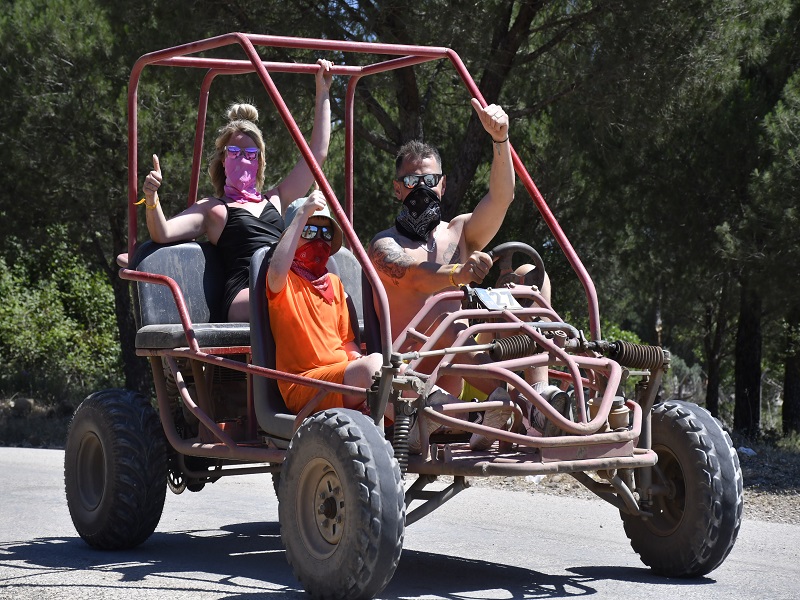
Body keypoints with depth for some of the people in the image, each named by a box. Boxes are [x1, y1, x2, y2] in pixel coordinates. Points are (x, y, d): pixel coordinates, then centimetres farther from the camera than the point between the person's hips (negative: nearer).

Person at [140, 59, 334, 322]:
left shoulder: (274, 200, 31)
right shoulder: (213, 209, 18)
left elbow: (317, 152, 34)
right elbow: (162, 234, 4)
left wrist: (323, 93, 35)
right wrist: (151, 199, -16)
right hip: (246, 296, -5)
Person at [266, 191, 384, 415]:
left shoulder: (334, 283, 23)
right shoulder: (285, 281, 2)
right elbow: (277, 271, -25)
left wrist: (358, 360, -2)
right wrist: (302, 214, -22)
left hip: (341, 376, 7)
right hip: (302, 386, -7)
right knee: (375, 363, -31)